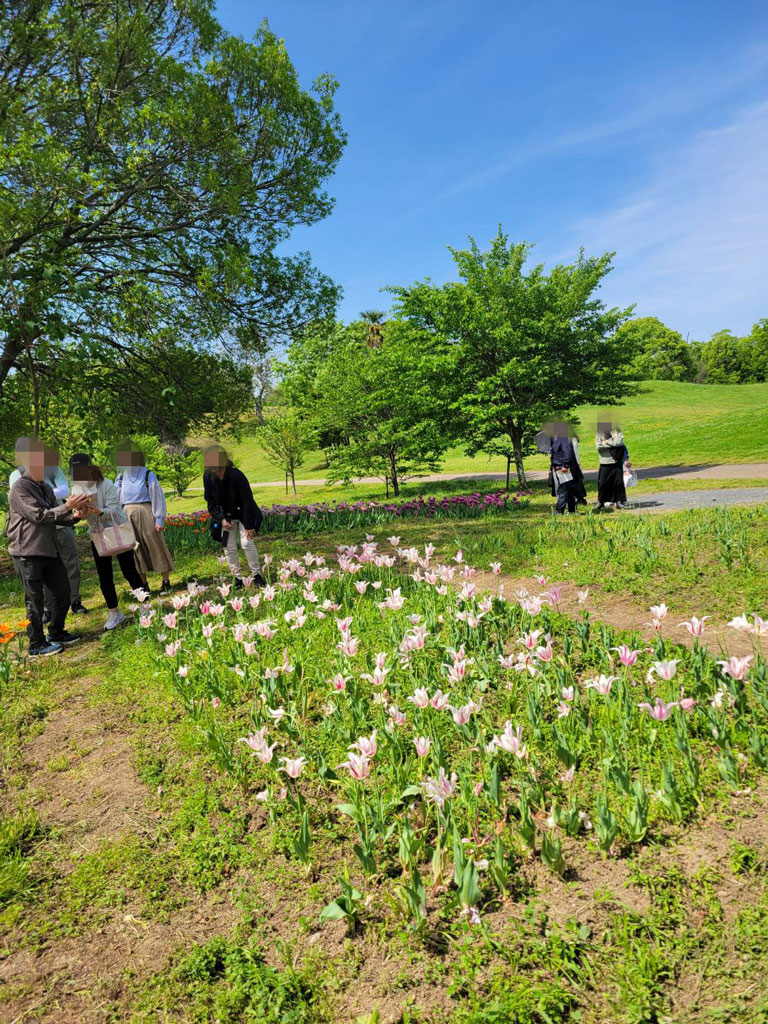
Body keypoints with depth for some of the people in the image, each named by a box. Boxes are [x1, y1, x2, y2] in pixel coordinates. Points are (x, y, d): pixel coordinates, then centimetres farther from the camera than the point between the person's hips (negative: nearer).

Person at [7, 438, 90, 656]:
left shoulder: (45, 487, 13)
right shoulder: (19, 488, -12)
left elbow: (56, 517, 12)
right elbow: (39, 515, -19)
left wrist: (74, 516, -7)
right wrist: (67, 506, -19)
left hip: (48, 550, 8)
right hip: (27, 553, -8)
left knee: (62, 591, 13)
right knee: (35, 599, 0)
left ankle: (56, 634, 29)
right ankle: (37, 645, 11)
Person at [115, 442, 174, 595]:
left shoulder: (148, 475, -5)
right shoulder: (120, 478, 7)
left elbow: (157, 498, -5)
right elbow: (116, 501, 12)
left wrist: (159, 519, -9)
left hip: (147, 515, -4)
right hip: (129, 518, 4)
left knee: (156, 547, 1)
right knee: (136, 551, 8)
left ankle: (166, 582, 9)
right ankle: (144, 585, 17)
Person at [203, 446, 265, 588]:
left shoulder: (237, 476, -27)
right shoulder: (208, 477, -14)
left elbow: (247, 501, -23)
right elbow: (210, 502, -3)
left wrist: (249, 525, -24)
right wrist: (221, 519, -16)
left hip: (243, 514, -4)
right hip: (226, 516, 4)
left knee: (247, 542, -14)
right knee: (228, 547, 1)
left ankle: (257, 574, 1)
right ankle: (237, 578, 12)